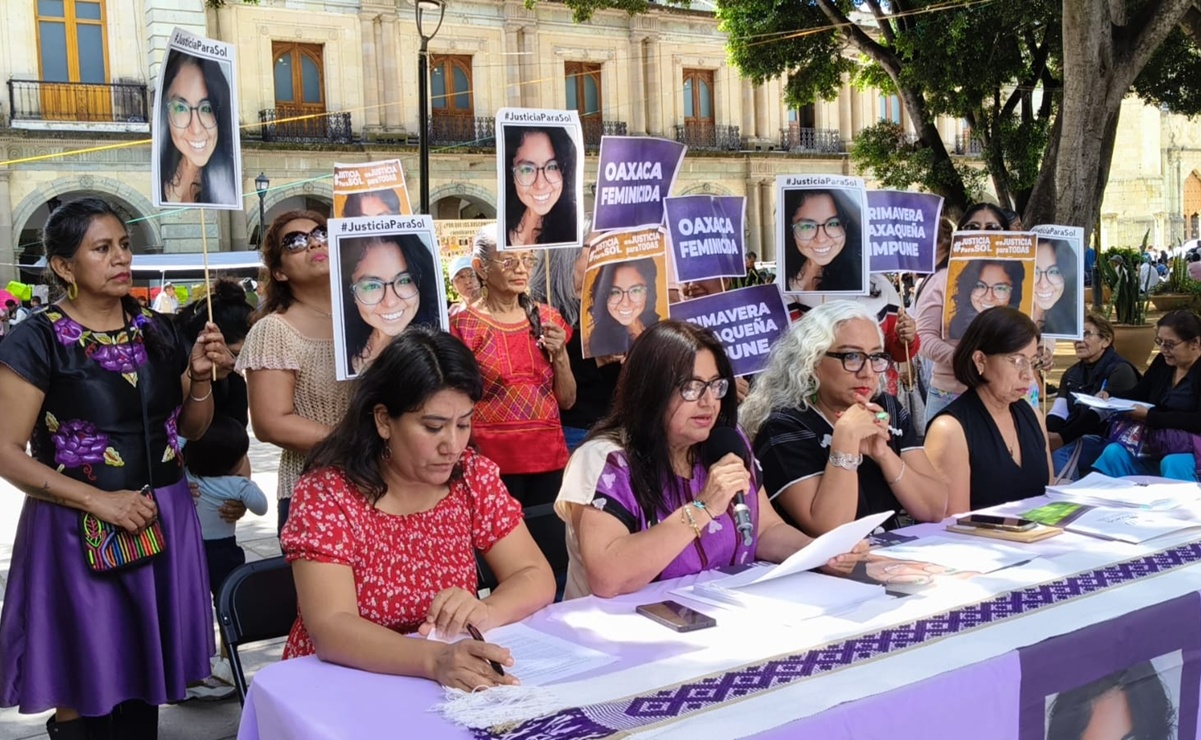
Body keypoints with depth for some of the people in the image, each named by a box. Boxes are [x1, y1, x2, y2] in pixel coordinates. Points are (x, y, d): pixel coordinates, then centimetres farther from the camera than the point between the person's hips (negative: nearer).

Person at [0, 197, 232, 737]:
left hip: (164, 522, 5)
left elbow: (191, 428, 14)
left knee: (144, 685, 14)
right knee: (81, 695, 5)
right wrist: (99, 500, -20)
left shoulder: (158, 332, 7)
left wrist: (201, 379, -5)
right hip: (78, 531, -4)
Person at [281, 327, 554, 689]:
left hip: (452, 685, 4)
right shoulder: (326, 493, -14)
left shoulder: (474, 476, -3)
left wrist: (484, 612, -23)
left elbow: (536, 577, -3)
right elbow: (330, 628, -24)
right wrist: (435, 659, -39)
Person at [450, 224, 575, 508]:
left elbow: (567, 400, 11)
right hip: (492, 462, -4)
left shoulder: (548, 319, 8)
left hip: (550, 459, 4)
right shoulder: (463, 326, -4)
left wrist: (559, 355, -4)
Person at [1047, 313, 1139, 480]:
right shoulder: (1071, 373, 18)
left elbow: (1098, 414, -18)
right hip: (1074, 439, 6)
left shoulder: (1120, 370, -5)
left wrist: (1062, 438, -30)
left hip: (1104, 439, -6)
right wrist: (1044, 434, -17)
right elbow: (1058, 412, 7)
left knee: (1059, 451, -34)